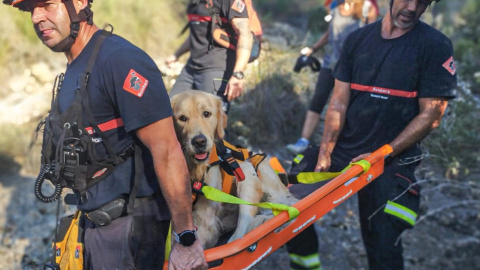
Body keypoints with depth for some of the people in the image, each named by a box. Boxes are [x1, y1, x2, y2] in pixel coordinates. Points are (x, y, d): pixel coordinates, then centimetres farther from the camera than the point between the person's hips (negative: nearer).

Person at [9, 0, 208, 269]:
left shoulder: (120, 60, -21)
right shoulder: (75, 68, 9)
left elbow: (167, 152, -24)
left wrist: (187, 239, -23)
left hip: (128, 225, -9)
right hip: (96, 221, 9)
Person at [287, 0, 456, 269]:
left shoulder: (436, 46, -5)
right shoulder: (358, 40, 6)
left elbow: (431, 116, -8)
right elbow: (339, 102, 5)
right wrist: (324, 153, -6)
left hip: (393, 163, -3)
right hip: (342, 150, 4)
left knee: (383, 246, -4)